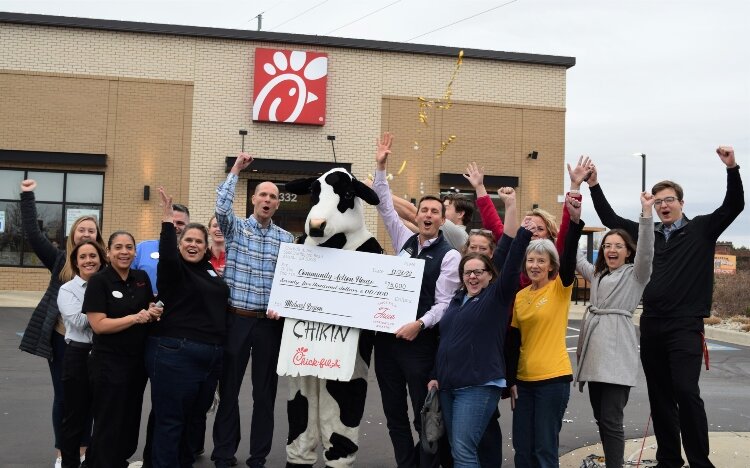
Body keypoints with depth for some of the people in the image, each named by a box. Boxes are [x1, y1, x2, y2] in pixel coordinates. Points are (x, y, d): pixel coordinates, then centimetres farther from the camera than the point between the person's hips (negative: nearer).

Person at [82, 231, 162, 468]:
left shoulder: (142, 278, 4)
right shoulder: (99, 281, -12)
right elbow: (98, 324, -19)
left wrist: (154, 313, -5)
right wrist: (135, 317, -22)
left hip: (138, 360, 6)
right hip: (109, 362, -6)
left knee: (131, 420, 17)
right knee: (109, 424, 3)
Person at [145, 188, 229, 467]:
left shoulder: (211, 271, 14)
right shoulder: (174, 269, -5)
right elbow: (167, 256, -29)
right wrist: (168, 221, -33)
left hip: (211, 356, 7)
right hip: (175, 353, -7)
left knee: (195, 419, 17)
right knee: (170, 421, 0)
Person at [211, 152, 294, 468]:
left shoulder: (286, 239, 7)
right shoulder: (235, 227, 3)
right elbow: (221, 208, -18)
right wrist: (236, 170, -14)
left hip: (270, 322, 2)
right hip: (236, 319, -1)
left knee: (265, 392, 7)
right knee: (228, 389, 6)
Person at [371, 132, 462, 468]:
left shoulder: (449, 256, -7)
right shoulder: (404, 241, 9)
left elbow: (444, 303, -11)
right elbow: (385, 207, 12)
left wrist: (419, 324, -26)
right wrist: (381, 168, 6)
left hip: (420, 340, -6)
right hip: (387, 336, 6)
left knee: (425, 415, 3)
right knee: (394, 414, 11)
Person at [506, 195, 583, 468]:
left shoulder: (560, 288, -5)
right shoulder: (520, 296, 7)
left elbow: (569, 257, -24)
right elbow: (513, 341, 11)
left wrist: (575, 221, -39)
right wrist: (510, 380, 9)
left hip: (553, 378, -5)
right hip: (524, 379, 5)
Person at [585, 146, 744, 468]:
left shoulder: (701, 230, 2)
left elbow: (734, 206, -8)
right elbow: (610, 219, 16)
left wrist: (732, 168, -21)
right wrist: (594, 185, 9)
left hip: (686, 325, -4)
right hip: (651, 325, 5)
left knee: (686, 391, -14)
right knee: (659, 396, 9)